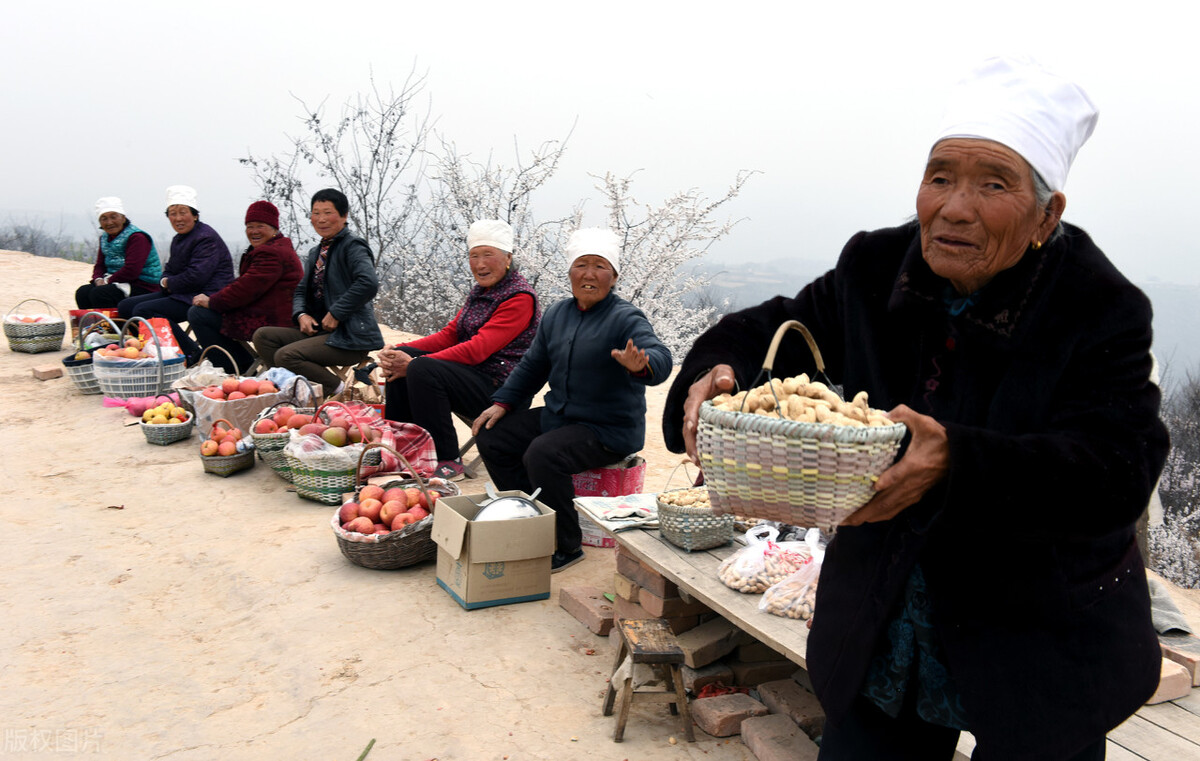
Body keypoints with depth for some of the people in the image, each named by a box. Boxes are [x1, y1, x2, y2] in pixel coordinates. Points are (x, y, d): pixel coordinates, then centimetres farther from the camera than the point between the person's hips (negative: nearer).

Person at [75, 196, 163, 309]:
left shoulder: (137, 237, -13)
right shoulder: (105, 238, 16)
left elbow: (131, 270, -21)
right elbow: (99, 265, 18)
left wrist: (108, 280, -13)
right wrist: (98, 279, -5)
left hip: (143, 287, -9)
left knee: (99, 294, -27)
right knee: (82, 292, -11)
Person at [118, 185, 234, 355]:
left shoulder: (206, 238, -14)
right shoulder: (178, 239, 17)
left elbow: (196, 277, -23)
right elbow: (169, 270, 22)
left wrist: (169, 283, -5)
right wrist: (165, 282, -4)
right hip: (180, 293, 11)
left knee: (143, 311, -24)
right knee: (125, 306, 7)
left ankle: (195, 356, -23)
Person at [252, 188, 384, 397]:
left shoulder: (352, 245, -9)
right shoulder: (316, 252, 18)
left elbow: (368, 283, -26)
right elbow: (301, 290, 22)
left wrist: (335, 314, -20)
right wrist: (301, 314, -1)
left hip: (351, 336, -9)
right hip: (319, 329, 9)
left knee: (285, 356, -23)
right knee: (263, 336, 0)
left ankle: (336, 389, -6)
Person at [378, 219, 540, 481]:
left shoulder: (520, 297, -14)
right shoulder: (480, 291, 15)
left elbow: (477, 349, -22)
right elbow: (449, 334, 12)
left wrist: (415, 364, -24)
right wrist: (400, 352, -4)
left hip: (498, 387, -9)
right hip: (472, 373, 9)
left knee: (422, 369, -27)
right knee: (400, 359, -2)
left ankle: (448, 462, -18)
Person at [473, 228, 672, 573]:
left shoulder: (626, 318, -14)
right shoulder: (557, 314, 8)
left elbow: (660, 358, -31)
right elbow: (533, 365, 18)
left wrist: (640, 364, -55)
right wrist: (503, 402, 9)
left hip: (609, 429, -8)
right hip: (558, 416, 8)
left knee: (542, 455, -30)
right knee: (490, 438, -1)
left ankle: (566, 547, -12)